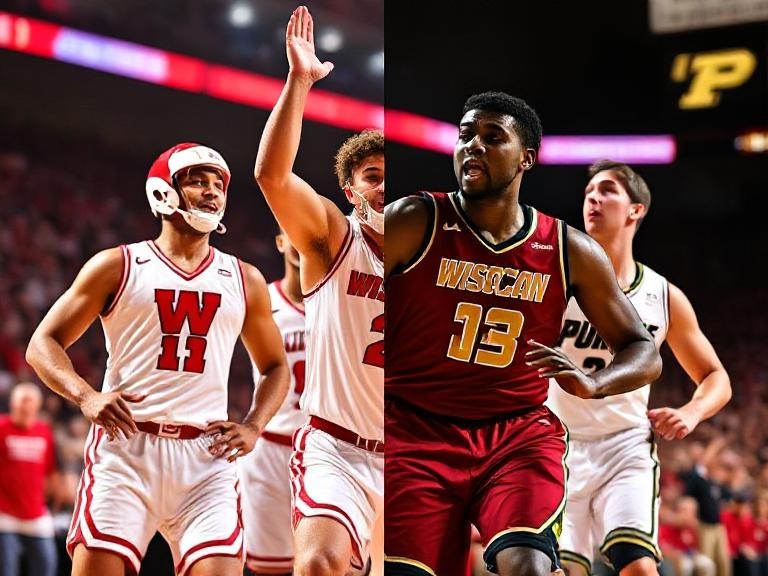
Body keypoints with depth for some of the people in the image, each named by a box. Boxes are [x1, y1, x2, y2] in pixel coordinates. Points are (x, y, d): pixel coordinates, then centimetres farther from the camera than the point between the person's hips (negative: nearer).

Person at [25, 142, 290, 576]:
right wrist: (86, 397, -14)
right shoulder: (116, 267, 7)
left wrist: (253, 427, 5)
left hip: (207, 458, 2)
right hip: (125, 448, -2)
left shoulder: (244, 280, 15)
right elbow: (43, 344, 5)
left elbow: (276, 366, 25)